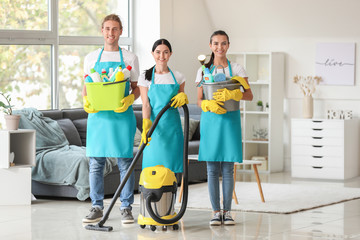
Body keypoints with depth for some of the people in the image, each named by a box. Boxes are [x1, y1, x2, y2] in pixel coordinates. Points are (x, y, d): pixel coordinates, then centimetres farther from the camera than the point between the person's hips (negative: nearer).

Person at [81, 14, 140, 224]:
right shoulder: (91, 58, 11)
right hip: (97, 115, 2)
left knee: (125, 163, -2)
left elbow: (137, 88, 7)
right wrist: (86, 101, -6)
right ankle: (97, 208, 11)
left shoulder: (130, 58, 6)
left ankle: (126, 208, 5)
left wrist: (129, 100, -13)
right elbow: (86, 87, 15)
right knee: (96, 163, 3)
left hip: (122, 115, -2)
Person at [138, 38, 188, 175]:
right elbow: (146, 105, -6)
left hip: (172, 127, 2)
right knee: (153, 167, -6)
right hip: (154, 127, -2)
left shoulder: (178, 77, 8)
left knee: (171, 167, 0)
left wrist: (183, 97, -9)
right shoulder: (145, 77, 1)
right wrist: (146, 126, -21)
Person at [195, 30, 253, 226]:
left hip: (230, 120, -1)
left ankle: (227, 211, 8)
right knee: (212, 169, 0)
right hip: (210, 120, 1)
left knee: (228, 169, 1)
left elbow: (249, 95, -5)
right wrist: (209, 105, -18)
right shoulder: (204, 70, 8)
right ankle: (216, 211, 6)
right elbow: (199, 100, 4)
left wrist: (232, 94, -24)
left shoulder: (236, 69, 5)